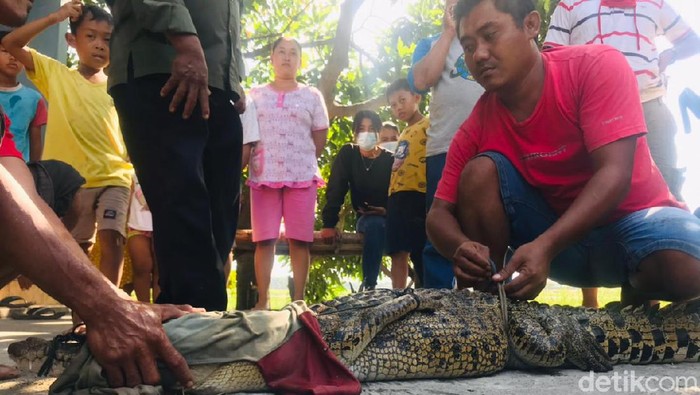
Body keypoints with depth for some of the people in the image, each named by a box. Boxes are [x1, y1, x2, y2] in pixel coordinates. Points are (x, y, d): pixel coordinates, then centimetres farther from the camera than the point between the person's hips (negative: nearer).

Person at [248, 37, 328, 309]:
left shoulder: (312, 96, 11)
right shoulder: (255, 95, 13)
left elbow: (320, 141, 11)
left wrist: (302, 162, 5)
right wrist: (253, 163, 2)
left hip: (302, 177, 0)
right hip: (263, 176, 1)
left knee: (299, 240, -2)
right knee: (264, 240, -2)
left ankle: (299, 300, 4)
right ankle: (263, 300, 3)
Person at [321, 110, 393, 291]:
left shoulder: (390, 159, 1)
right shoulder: (347, 154, 1)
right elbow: (335, 190, -6)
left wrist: (388, 210, -24)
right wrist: (329, 224, -15)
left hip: (388, 217, 1)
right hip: (365, 218, 0)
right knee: (375, 225, -34)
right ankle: (368, 285, -31)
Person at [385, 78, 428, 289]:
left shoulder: (428, 126, -1)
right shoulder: (403, 135, 25)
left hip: (418, 196, -8)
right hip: (396, 197, 9)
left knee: (419, 253, -8)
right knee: (398, 253, 7)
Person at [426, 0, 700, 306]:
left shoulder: (597, 66, -18)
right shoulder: (476, 127, -9)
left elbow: (615, 175, -27)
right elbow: (439, 213, -9)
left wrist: (544, 246, -41)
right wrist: (461, 246, -35)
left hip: (630, 217, -2)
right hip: (556, 227, 2)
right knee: (479, 171, -21)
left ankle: (636, 298, 0)